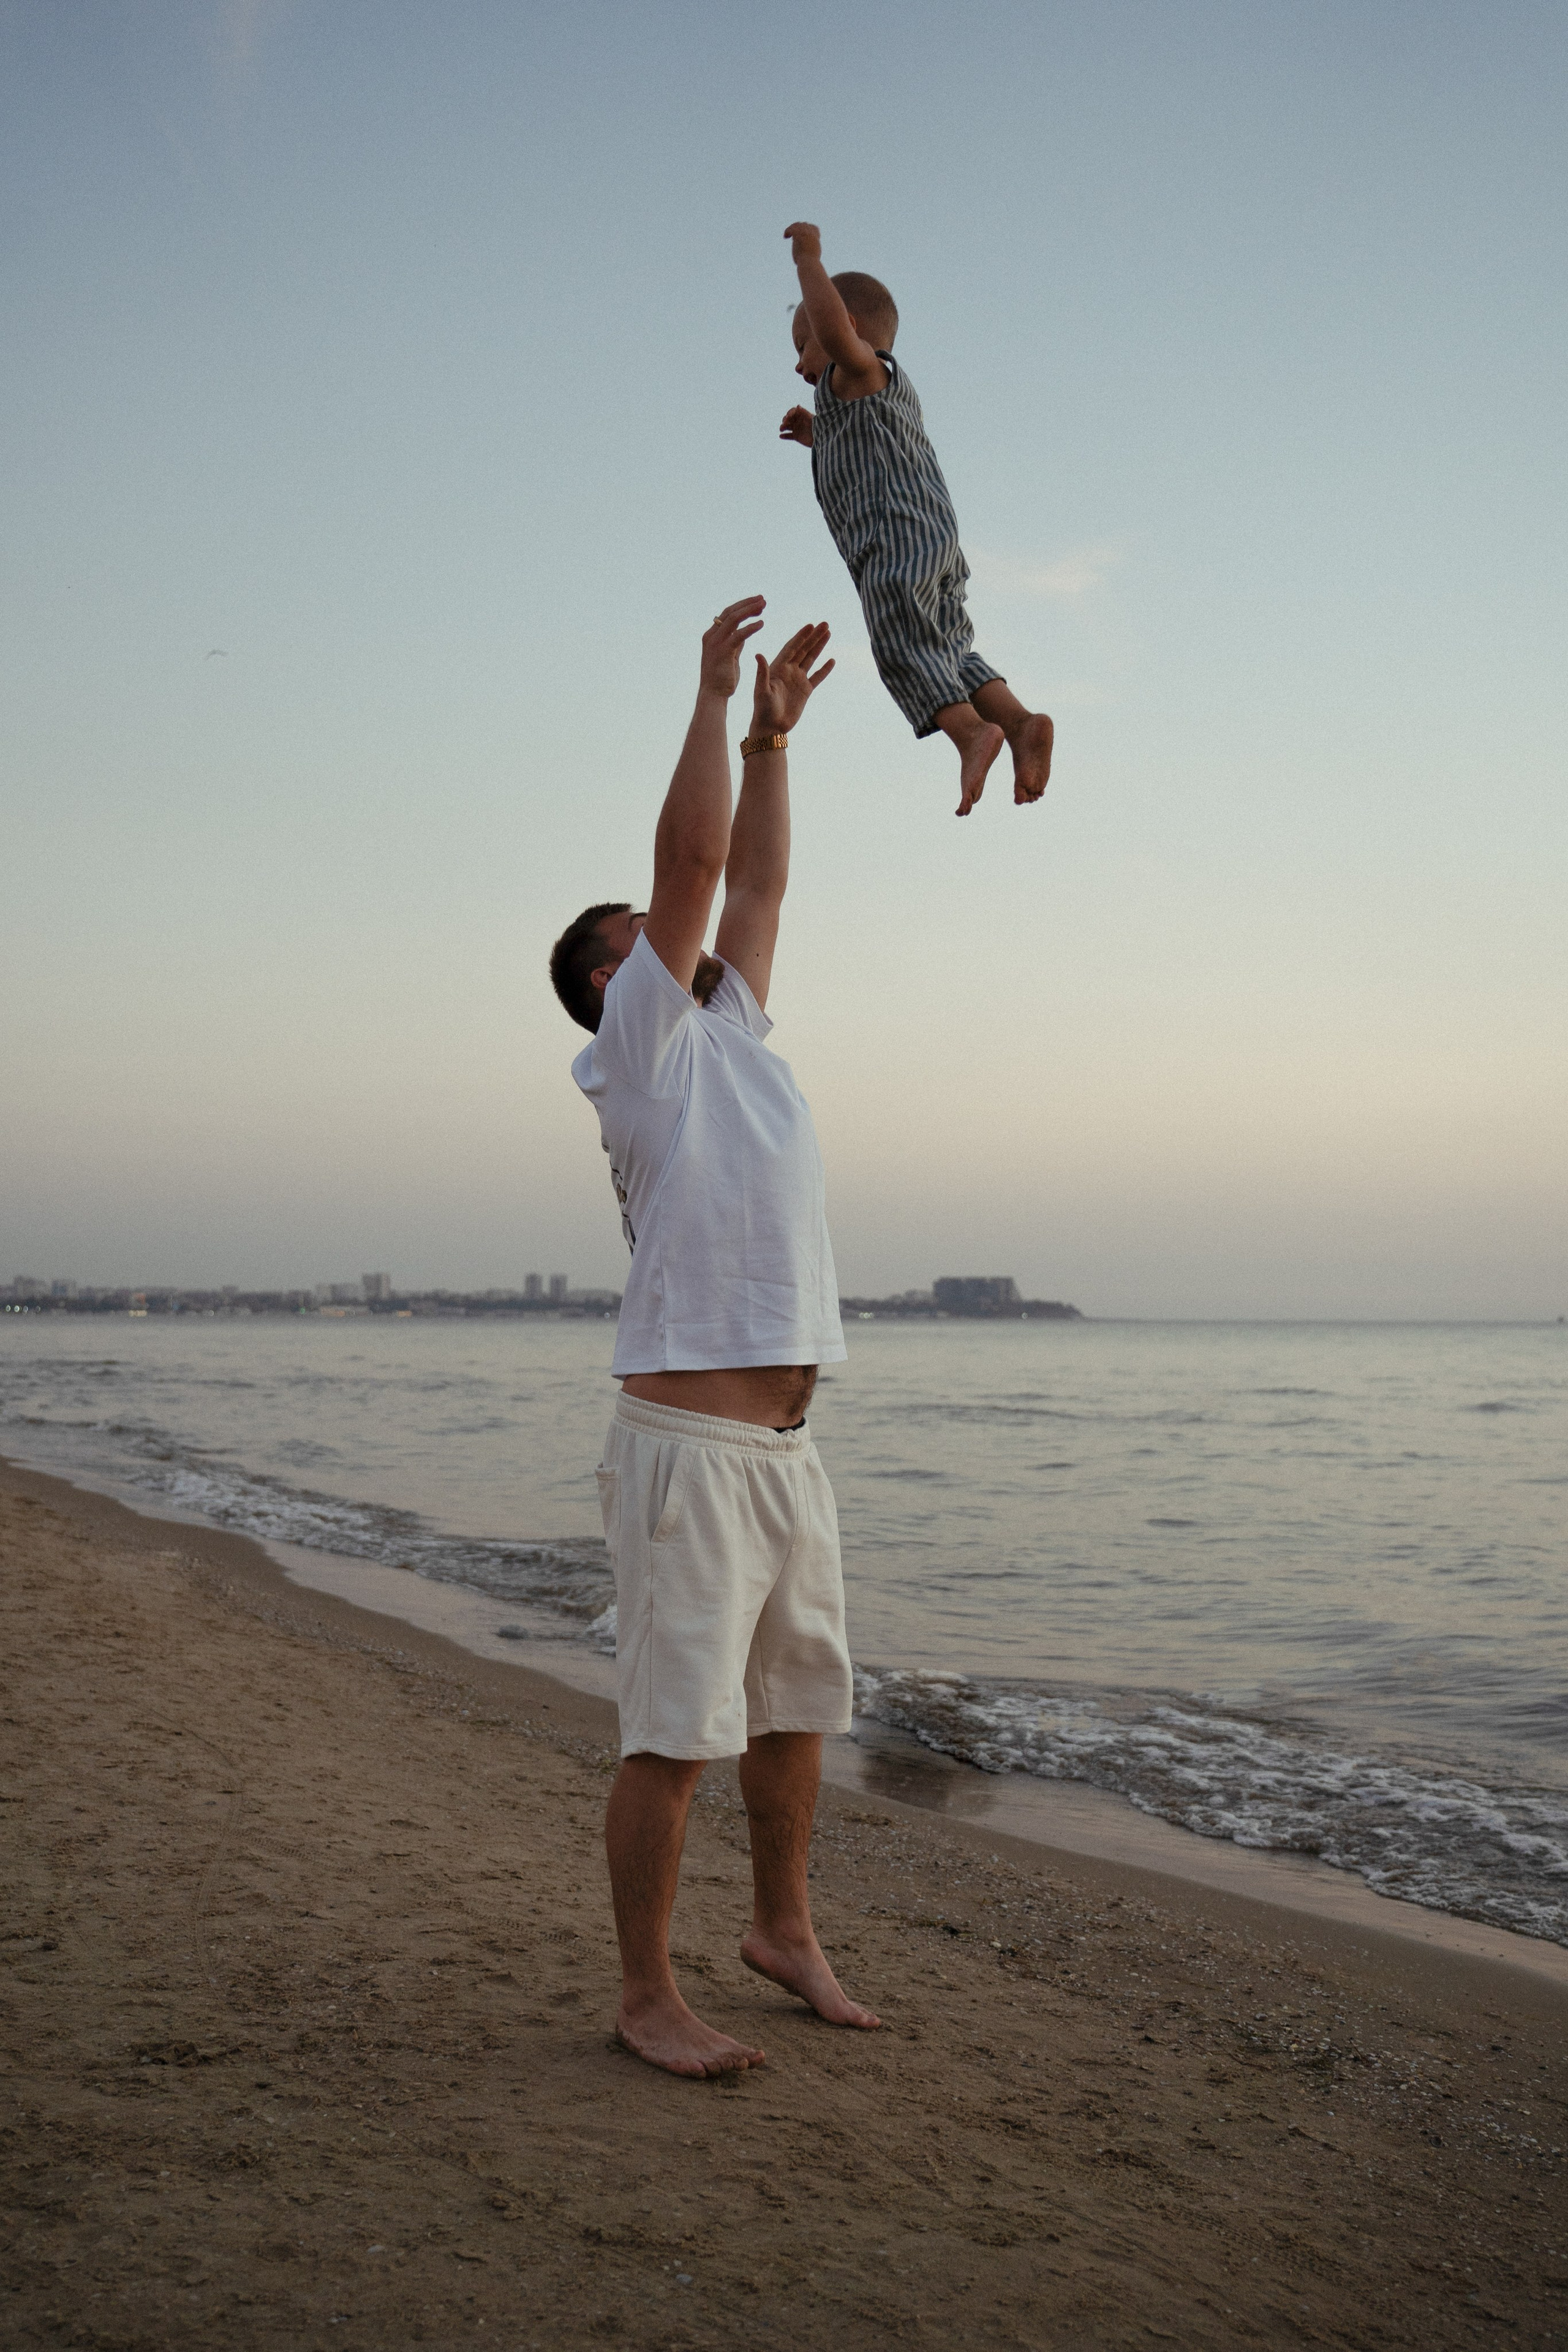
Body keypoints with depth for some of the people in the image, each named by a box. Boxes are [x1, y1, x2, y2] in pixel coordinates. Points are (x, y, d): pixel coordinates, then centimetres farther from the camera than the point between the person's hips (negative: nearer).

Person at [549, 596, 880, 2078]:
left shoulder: (731, 1036, 20)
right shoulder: (640, 1045, -2)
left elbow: (757, 883, 21)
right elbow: (691, 856, -8)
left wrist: (774, 734, 22)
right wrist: (714, 694, -2)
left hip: (787, 1445, 8)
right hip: (688, 1444, -8)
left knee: (795, 1710, 18)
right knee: (673, 1734, -2)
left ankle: (783, 1930, 35)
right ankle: (646, 1997, 11)